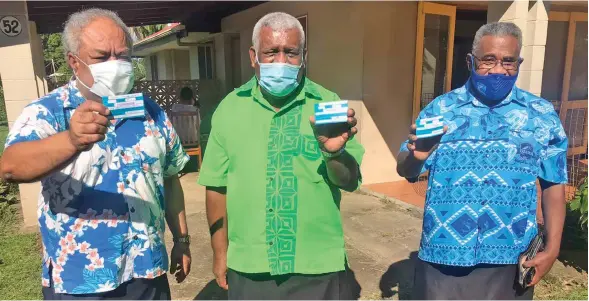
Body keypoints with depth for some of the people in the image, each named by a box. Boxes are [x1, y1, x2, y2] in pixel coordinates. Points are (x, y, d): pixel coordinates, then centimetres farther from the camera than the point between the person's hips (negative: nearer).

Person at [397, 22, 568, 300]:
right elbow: (405, 171, -2)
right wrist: (416, 156, -25)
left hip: (510, 260, 1)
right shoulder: (440, 108, -1)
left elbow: (553, 185, 5)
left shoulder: (543, 115, 2)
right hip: (443, 255, 0)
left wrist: (552, 248, -1)